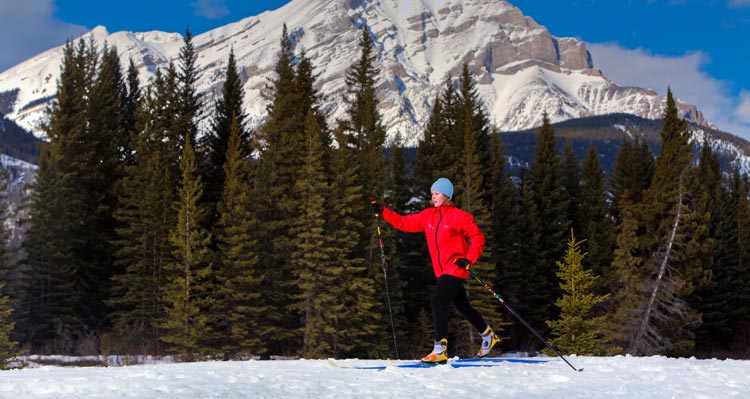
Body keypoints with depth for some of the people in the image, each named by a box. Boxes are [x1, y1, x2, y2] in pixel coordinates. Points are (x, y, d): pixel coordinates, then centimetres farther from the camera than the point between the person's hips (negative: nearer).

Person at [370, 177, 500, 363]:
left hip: (455, 269, -7)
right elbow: (404, 223, 11)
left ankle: (440, 349, -18)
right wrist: (382, 211, 4)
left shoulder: (459, 216, -9)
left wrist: (468, 260, -17)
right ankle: (488, 335, 37)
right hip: (442, 271, 7)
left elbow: (478, 238, -7)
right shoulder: (428, 216, 9)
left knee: (438, 304, -18)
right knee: (463, 306, 18)